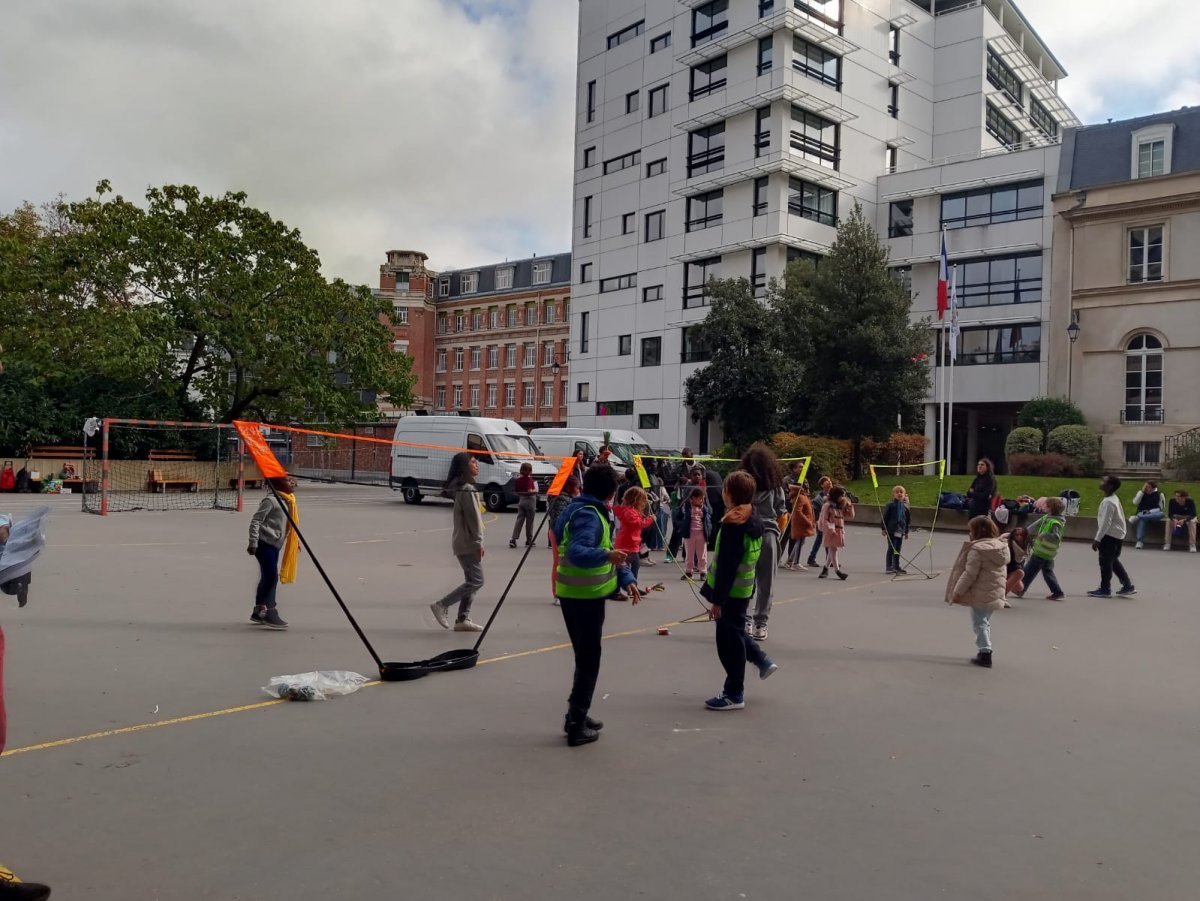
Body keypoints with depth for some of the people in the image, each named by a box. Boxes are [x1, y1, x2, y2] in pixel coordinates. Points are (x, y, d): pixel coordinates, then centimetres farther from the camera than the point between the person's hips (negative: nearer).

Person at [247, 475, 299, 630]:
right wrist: (253, 542, -18)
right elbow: (255, 521, -16)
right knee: (271, 577, -12)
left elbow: (290, 524, 22)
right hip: (265, 543, -9)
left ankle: (259, 611, 24)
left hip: (275, 545, 9)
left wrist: (297, 541, 22)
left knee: (267, 577, 14)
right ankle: (270, 613, -9)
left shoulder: (288, 501, 11)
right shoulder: (271, 500, -15)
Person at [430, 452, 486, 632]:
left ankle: (463, 619, 12)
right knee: (476, 581, -7)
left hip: (462, 541, 10)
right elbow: (473, 517, -17)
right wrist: (479, 542, -15)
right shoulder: (467, 489, -16)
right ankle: (442, 605, -4)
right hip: (468, 542, -10)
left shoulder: (461, 487, 15)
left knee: (471, 581, 12)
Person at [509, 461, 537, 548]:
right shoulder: (529, 478, -15)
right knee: (529, 521, 5)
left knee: (519, 520, 6)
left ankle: (513, 540, -3)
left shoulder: (518, 479, 5)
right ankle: (529, 541, 12)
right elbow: (530, 491, -22)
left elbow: (517, 491, 10)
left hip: (521, 500, 6)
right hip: (529, 500, -6)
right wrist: (535, 490, -4)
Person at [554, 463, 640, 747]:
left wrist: (626, 579, 1)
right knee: (588, 660, -2)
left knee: (587, 658, 19)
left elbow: (608, 551, 14)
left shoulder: (596, 512, 12)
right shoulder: (587, 514, -20)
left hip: (586, 596, 10)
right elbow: (576, 553, -34)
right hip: (582, 597, -10)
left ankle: (577, 715, 30)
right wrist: (606, 555, -50)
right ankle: (576, 726, 4)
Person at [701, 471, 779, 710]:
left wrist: (717, 600, -20)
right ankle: (762, 660, 31)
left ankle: (734, 694, 9)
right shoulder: (754, 518, 4)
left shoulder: (733, 525, -23)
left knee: (729, 640, 1)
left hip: (731, 591, -9)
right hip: (745, 588, 9)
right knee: (735, 632, 27)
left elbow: (726, 566, -24)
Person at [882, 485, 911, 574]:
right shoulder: (890, 504, -6)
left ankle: (897, 566, 21)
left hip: (901, 530, 4)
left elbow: (908, 519, 15)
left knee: (898, 549, 11)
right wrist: (884, 528, -8)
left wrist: (906, 531, 16)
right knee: (891, 548, -1)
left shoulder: (905, 506, 6)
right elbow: (885, 516, -5)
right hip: (891, 530, -4)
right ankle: (889, 566, 5)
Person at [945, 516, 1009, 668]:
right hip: (996, 593, 8)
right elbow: (1001, 572, 15)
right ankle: (984, 650, 27)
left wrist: (958, 591, -13)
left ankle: (985, 652, -2)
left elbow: (969, 574, -20)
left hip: (980, 594, -8)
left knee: (979, 623, 2)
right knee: (985, 622, 21)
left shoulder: (977, 549, -18)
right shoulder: (1001, 547, 8)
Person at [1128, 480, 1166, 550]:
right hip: (1142, 514, 0)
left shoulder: (1160, 494, 6)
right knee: (1142, 519, -38)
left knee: (1162, 514, -37)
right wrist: (1142, 491, -7)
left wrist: (1150, 512, -17)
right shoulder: (1141, 493, 11)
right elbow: (1135, 502, -5)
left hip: (1153, 514, 0)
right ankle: (1140, 541, -46)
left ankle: (1137, 517, -47)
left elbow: (1161, 508, 0)